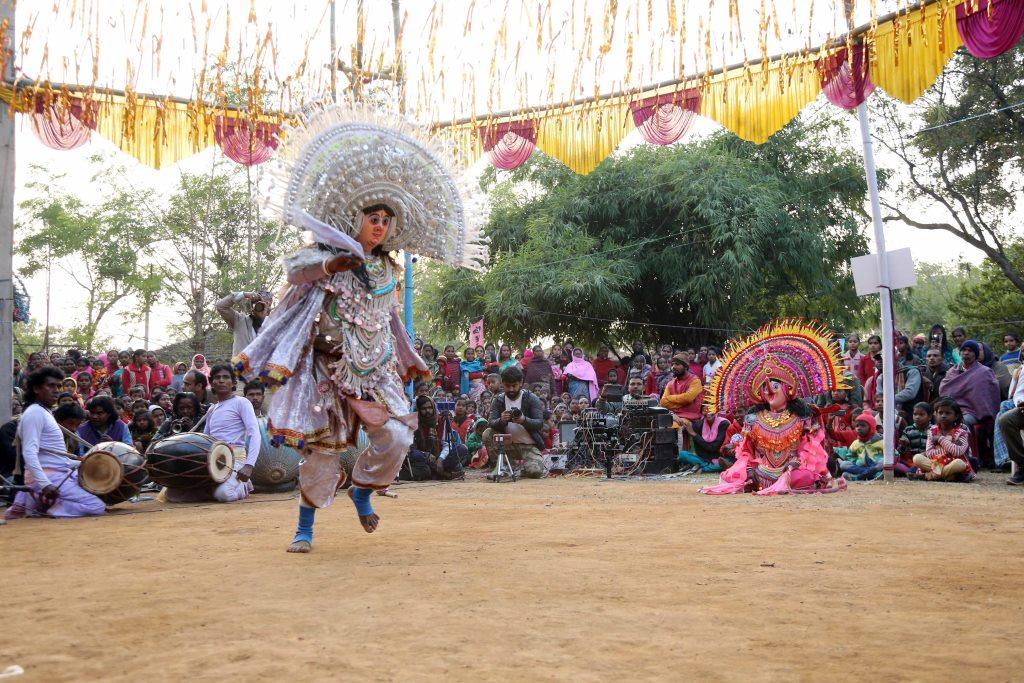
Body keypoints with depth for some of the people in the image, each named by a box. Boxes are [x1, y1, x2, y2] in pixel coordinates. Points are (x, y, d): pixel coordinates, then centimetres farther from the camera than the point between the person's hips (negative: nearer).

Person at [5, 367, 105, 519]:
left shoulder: (46, 413, 21)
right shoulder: (34, 413, -10)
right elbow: (29, 453, -22)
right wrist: (45, 484, -33)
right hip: (50, 478, -10)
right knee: (97, 507, -18)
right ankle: (41, 507, -11)